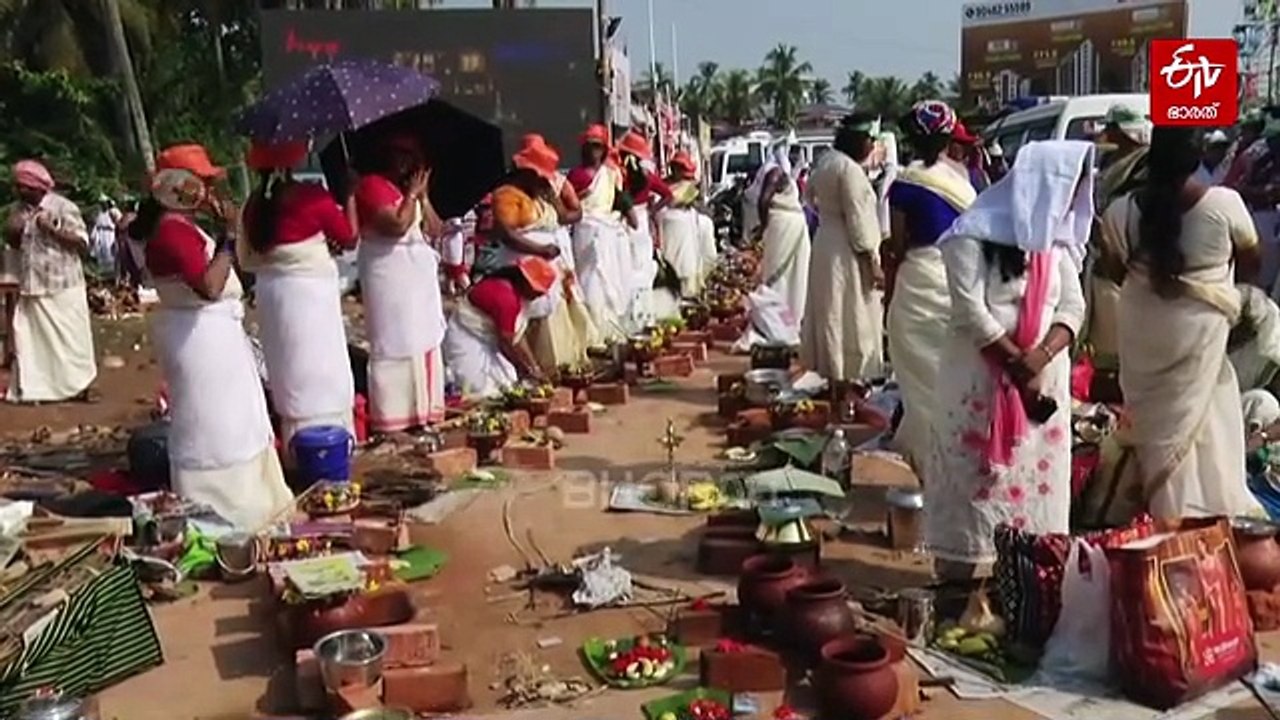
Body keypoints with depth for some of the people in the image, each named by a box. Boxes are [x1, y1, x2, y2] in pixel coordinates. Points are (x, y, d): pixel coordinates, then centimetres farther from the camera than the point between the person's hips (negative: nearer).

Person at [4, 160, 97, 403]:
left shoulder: (63, 207, -9)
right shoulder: (20, 209, 9)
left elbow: (83, 244, -13)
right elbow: (15, 243, 19)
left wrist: (53, 228, -21)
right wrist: (13, 231, -2)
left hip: (62, 286, -5)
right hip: (32, 286, 5)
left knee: (70, 337, 1)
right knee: (29, 337, 4)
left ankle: (78, 385, 12)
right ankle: (33, 388, 10)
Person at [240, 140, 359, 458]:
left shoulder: (256, 204, 3)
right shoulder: (312, 195, -13)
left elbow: (247, 259, 10)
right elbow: (349, 237, -2)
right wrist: (350, 194, 7)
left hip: (271, 293, 6)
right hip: (309, 292, -6)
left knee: (290, 374, 14)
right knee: (318, 372, 2)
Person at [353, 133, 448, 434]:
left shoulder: (409, 186, 16)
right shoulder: (372, 186, -10)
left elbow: (435, 229, 11)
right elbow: (397, 225, -23)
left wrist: (423, 196, 1)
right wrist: (411, 195, -11)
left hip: (419, 274, 9)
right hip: (390, 277, -9)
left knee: (425, 341, 10)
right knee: (396, 344, -9)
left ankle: (421, 409, 19)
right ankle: (393, 416, -6)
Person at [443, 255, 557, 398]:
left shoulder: (518, 292, 0)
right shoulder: (506, 296, -29)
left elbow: (519, 334, 3)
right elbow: (508, 341, -23)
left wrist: (534, 366, -1)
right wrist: (532, 369, -13)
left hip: (487, 340, 10)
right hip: (466, 340, -10)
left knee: (507, 385, 4)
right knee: (484, 392, -15)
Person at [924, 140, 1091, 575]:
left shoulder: (1055, 236, 9)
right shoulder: (974, 235, -12)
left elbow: (1073, 306, 2)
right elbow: (970, 313, -18)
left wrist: (1040, 357, -15)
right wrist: (1018, 363, -17)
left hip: (1044, 380, 6)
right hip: (981, 380, -6)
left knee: (1038, 478, 8)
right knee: (973, 480, 0)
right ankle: (955, 584, 8)